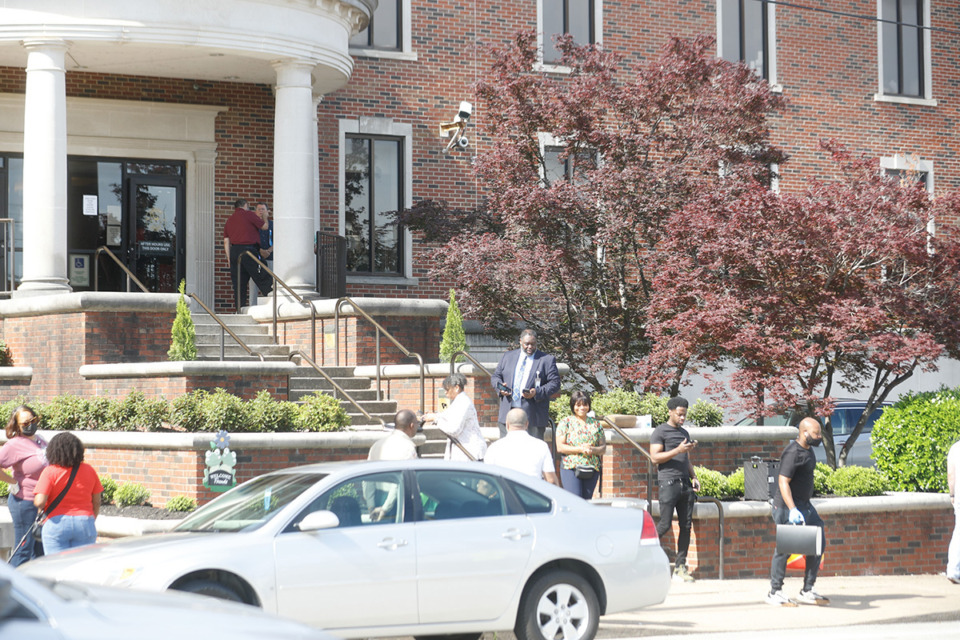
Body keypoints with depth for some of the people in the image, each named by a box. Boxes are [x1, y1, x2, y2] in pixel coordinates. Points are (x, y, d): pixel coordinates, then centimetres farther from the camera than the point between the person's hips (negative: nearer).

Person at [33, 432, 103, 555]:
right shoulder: (89, 471, 4)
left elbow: (39, 502, -15)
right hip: (85, 524, 3)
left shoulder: (50, 472, -7)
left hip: (57, 524, -3)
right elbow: (96, 503, 8)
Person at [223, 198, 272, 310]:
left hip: (234, 251, 6)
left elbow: (226, 241, 16)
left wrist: (229, 259, 17)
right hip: (248, 249, -6)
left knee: (238, 284, 6)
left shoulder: (229, 220, 19)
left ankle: (239, 310, 4)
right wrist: (265, 217, 27)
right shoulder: (248, 214, -1)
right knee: (262, 279, -5)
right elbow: (265, 226, 6)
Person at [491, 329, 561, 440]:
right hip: (508, 413, 3)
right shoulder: (508, 356, 16)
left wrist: (537, 393, -16)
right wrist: (500, 387, -3)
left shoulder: (547, 360, 4)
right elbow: (495, 376, 20)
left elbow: (555, 383, -1)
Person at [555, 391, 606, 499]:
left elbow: (603, 447, 12)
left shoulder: (595, 424, 13)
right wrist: (580, 449, -14)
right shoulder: (565, 422, 3)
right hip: (570, 468, -3)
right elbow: (560, 447, -4)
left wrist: (593, 450, -11)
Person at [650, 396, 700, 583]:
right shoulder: (660, 432, -1)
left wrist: (693, 477, 11)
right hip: (668, 483, -7)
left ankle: (680, 567, 4)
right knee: (665, 524, -10)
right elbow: (655, 457, -10)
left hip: (684, 483, 7)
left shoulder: (684, 433, 21)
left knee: (686, 525, 1)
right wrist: (677, 450, -18)